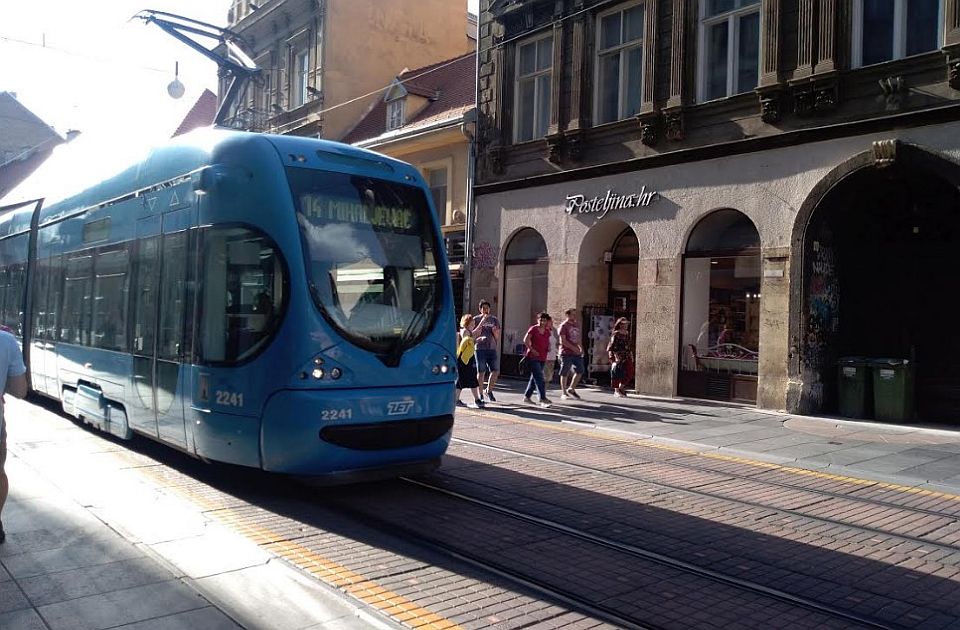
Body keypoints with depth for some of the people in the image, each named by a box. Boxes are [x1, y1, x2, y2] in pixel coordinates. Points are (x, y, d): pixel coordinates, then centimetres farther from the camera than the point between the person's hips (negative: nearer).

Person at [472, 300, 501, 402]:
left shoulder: (494, 320, 14)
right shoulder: (476, 320, 4)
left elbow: (498, 336, 17)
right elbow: (473, 334, -5)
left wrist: (495, 332, -7)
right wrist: (482, 323, -12)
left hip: (492, 348, 4)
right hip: (480, 348, -3)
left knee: (496, 371, -2)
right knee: (481, 372, -3)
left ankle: (489, 391, 17)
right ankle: (480, 395, 6)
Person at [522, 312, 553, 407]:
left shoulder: (547, 331, 11)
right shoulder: (533, 329, -7)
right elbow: (525, 340, -10)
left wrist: (548, 347, 3)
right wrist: (532, 349, -16)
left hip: (542, 358, 7)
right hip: (533, 357, -7)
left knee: (534, 377, 14)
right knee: (539, 378, -12)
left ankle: (526, 396, 24)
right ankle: (543, 399, -14)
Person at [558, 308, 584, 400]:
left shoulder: (577, 324, 14)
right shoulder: (564, 325, -8)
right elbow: (563, 341, -14)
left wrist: (580, 347, 4)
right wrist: (574, 348, -19)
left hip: (576, 352, 7)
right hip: (566, 353, -7)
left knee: (580, 371, 5)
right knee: (565, 373, 0)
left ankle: (571, 389, 20)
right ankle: (563, 393, 9)